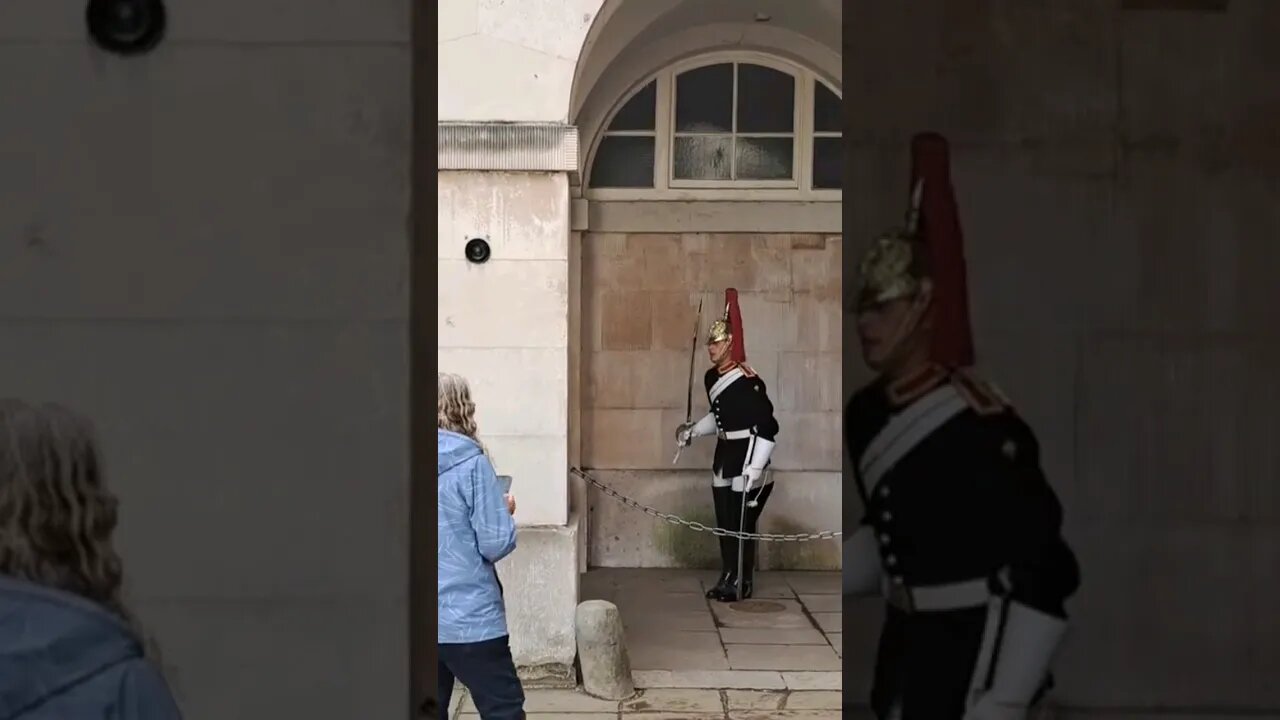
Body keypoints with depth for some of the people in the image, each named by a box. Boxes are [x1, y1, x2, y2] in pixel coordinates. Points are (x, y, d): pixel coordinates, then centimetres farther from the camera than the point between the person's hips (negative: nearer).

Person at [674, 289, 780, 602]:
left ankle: (742, 584, 6)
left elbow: (768, 428, -22)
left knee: (743, 524, -3)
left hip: (747, 460, -9)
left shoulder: (748, 382, -21)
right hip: (724, 458, 9)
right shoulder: (711, 378, 6)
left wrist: (755, 470, -25)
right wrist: (693, 430, 15)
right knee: (724, 523, 12)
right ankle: (727, 578, 21)